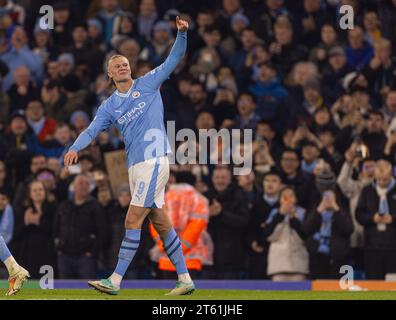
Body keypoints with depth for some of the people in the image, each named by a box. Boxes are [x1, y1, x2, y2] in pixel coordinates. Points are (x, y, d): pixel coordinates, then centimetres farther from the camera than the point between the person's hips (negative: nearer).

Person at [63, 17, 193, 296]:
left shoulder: (148, 84, 5)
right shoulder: (110, 106, 16)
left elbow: (174, 59, 3)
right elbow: (92, 130, 4)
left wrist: (182, 33, -13)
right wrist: (76, 148, -15)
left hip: (154, 160, -6)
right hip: (135, 165, 6)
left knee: (133, 222, -10)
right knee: (161, 222, 9)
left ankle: (116, 280, -11)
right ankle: (185, 280, 15)